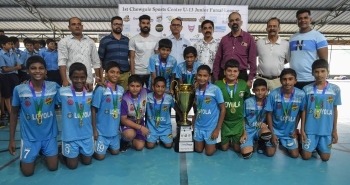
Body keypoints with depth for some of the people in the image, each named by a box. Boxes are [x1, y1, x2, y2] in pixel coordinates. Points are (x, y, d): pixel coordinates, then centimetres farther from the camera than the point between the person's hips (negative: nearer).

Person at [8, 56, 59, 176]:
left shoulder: (54, 87, -12)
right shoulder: (19, 90, -13)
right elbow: (14, 113, -1)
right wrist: (11, 139, 2)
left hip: (49, 135, 1)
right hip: (29, 137, 0)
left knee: (53, 167, 7)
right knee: (27, 172, 5)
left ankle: (43, 151, 37)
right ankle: (34, 154, 35)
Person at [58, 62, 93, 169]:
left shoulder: (90, 92, -6)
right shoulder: (63, 92, -12)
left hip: (87, 135, 2)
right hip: (70, 135, -2)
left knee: (87, 162, 15)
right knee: (72, 165, 8)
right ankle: (64, 152, 38)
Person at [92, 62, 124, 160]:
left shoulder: (121, 89, 0)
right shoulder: (100, 90, -16)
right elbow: (93, 110, -11)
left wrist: (119, 125, 13)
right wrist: (94, 129, -10)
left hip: (115, 129, 5)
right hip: (101, 129, -5)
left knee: (115, 152, 16)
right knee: (100, 156, 3)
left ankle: (108, 146, 43)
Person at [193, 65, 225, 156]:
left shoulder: (215, 89, -18)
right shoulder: (196, 90, -4)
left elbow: (223, 109, -13)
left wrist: (218, 129, -13)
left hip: (211, 126, -4)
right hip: (198, 125, 4)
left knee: (209, 152, 7)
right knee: (198, 150, 15)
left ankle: (214, 143, 36)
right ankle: (203, 142, 45)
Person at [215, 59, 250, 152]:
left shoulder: (243, 84, -7)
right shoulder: (218, 85, -14)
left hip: (238, 122, 1)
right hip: (224, 121, -1)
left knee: (238, 149, 7)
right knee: (224, 148, 11)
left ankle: (235, 140, 38)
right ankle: (228, 140, 42)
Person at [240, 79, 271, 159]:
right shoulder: (247, 102, -6)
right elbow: (243, 119, 3)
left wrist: (265, 124, -13)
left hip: (260, 129, 1)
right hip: (248, 130, 0)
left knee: (267, 133, -38)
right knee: (246, 154, -21)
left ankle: (261, 144, 1)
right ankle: (252, 142, 17)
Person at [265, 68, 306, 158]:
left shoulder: (301, 95, -19)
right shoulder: (273, 94, -23)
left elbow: (299, 113, -2)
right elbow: (269, 114, -12)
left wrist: (295, 129, 3)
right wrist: (272, 133, -10)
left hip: (290, 131, 2)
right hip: (275, 129, -1)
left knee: (295, 155, 6)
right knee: (269, 153, 1)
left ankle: (284, 143, 36)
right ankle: (276, 142, 32)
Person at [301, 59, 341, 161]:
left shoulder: (335, 89, -3)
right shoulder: (307, 89, -6)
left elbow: (335, 110, 5)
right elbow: (304, 110, -1)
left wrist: (335, 130, 5)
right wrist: (302, 129, -3)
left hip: (327, 130, 1)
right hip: (310, 129, -1)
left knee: (325, 158, 7)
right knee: (306, 156, 3)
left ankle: (318, 147, 39)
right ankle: (313, 146, 35)